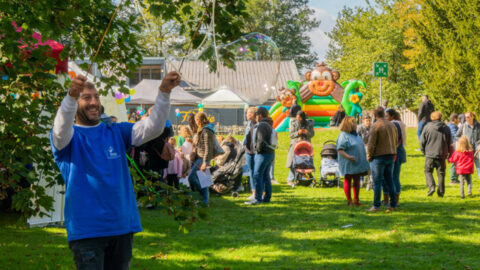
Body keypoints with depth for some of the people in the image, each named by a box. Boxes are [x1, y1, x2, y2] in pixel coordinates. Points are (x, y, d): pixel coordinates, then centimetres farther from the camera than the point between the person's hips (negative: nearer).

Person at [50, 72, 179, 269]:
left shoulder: (116, 132, 12)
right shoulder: (69, 136, 0)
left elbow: (152, 127, 0)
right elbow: (61, 130, -24)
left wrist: (164, 92, -17)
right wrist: (71, 95, -44)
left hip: (122, 227, 5)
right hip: (86, 229, -5)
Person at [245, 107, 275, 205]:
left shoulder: (261, 126, -14)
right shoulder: (268, 125, 17)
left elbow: (261, 140, -23)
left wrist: (258, 149, -10)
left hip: (263, 154, -10)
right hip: (270, 154, 10)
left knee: (257, 176, -8)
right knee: (265, 176, 14)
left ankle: (258, 198, -10)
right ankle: (267, 197, 16)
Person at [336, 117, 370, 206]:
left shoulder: (356, 134, 13)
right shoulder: (343, 136, -13)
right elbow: (340, 150, -20)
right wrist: (348, 156, -32)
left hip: (358, 163, 8)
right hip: (348, 164, -8)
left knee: (357, 180, 10)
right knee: (348, 180, 1)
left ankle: (356, 199, 16)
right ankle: (349, 200, 6)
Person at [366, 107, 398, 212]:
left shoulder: (376, 126, -13)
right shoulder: (392, 125, 10)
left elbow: (371, 143, -15)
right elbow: (396, 141, 16)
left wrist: (369, 157, -5)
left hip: (378, 157, -7)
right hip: (390, 156, 7)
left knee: (377, 182, -3)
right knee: (389, 181, 12)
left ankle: (376, 205, -4)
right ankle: (393, 204, 13)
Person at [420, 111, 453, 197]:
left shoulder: (427, 127, -2)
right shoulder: (446, 128, 4)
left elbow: (422, 141, 0)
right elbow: (449, 143, 9)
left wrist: (424, 151, 13)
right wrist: (447, 153, 19)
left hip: (430, 155, -2)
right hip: (442, 155, 2)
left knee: (428, 171, 11)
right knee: (441, 173, 8)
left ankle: (431, 186, -8)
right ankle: (441, 192, 6)